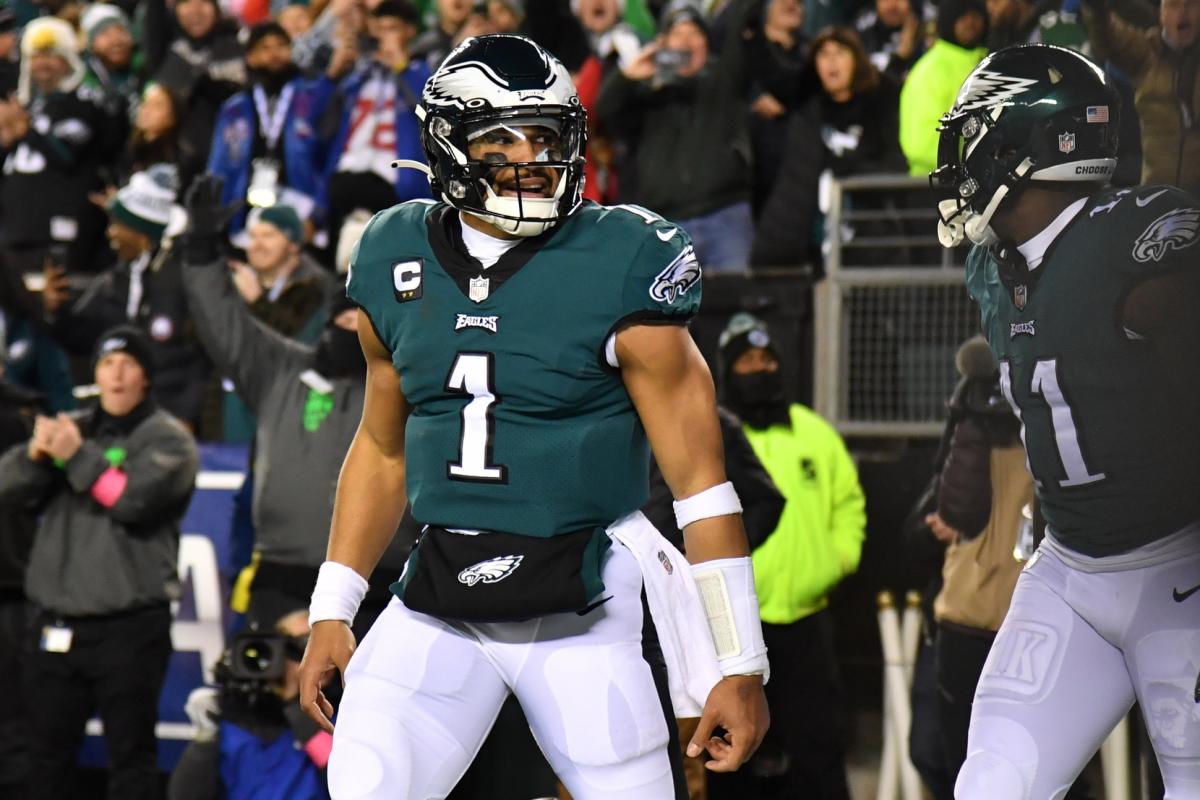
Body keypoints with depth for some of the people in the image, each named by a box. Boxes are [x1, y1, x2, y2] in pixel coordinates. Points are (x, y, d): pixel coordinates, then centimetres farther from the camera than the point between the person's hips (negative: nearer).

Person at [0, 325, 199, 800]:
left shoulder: (167, 439, 1)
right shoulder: (71, 429, 15)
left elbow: (136, 498, -17)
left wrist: (78, 456, -17)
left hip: (130, 626, -5)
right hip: (57, 625, 5)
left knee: (130, 753, -3)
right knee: (46, 748, 11)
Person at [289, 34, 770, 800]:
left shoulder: (619, 270, -10)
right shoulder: (399, 262, 5)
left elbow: (698, 477, -8)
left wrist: (739, 663, -9)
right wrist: (332, 612, 15)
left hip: (584, 604, -4)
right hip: (440, 602, 4)